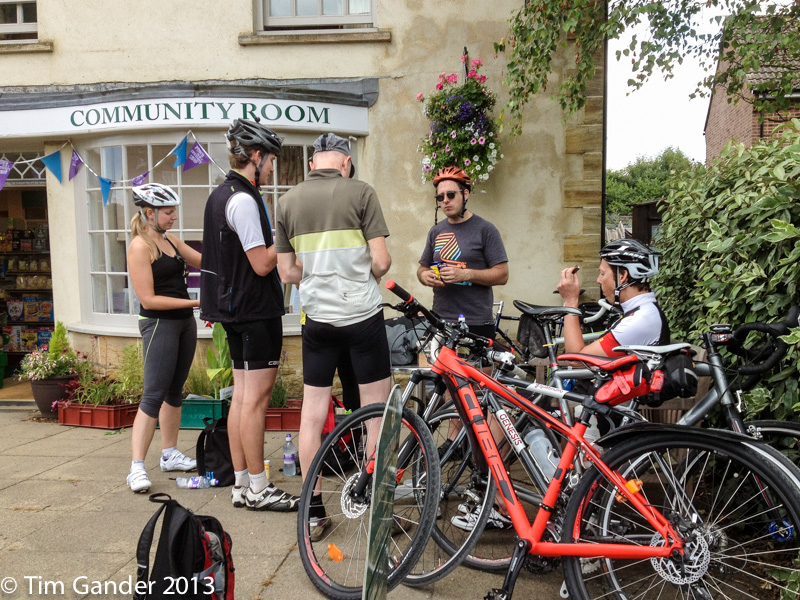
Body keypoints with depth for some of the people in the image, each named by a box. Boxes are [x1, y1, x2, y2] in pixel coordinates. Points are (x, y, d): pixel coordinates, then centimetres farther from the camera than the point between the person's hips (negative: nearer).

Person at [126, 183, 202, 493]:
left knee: (175, 390, 13)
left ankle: (170, 454, 24)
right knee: (154, 395, -9)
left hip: (185, 321, 8)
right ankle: (137, 467, -5)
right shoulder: (140, 246, -12)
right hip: (159, 324, -8)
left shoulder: (171, 240, 12)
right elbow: (148, 299, -17)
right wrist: (195, 302, -18)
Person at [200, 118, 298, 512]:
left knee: (241, 395, 11)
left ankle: (241, 484, 20)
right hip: (256, 311, -10)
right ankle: (258, 489, 5)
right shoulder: (244, 200, -16)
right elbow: (262, 263, -19)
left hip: (235, 309, 10)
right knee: (256, 398, -4)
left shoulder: (220, 195, 16)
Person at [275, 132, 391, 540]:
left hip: (317, 319, 4)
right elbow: (381, 261, -11)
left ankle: (313, 513, 17)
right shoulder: (360, 192, -6)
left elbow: (286, 271, 6)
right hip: (363, 315, -3)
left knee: (312, 414, 10)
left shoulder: (288, 201, 5)